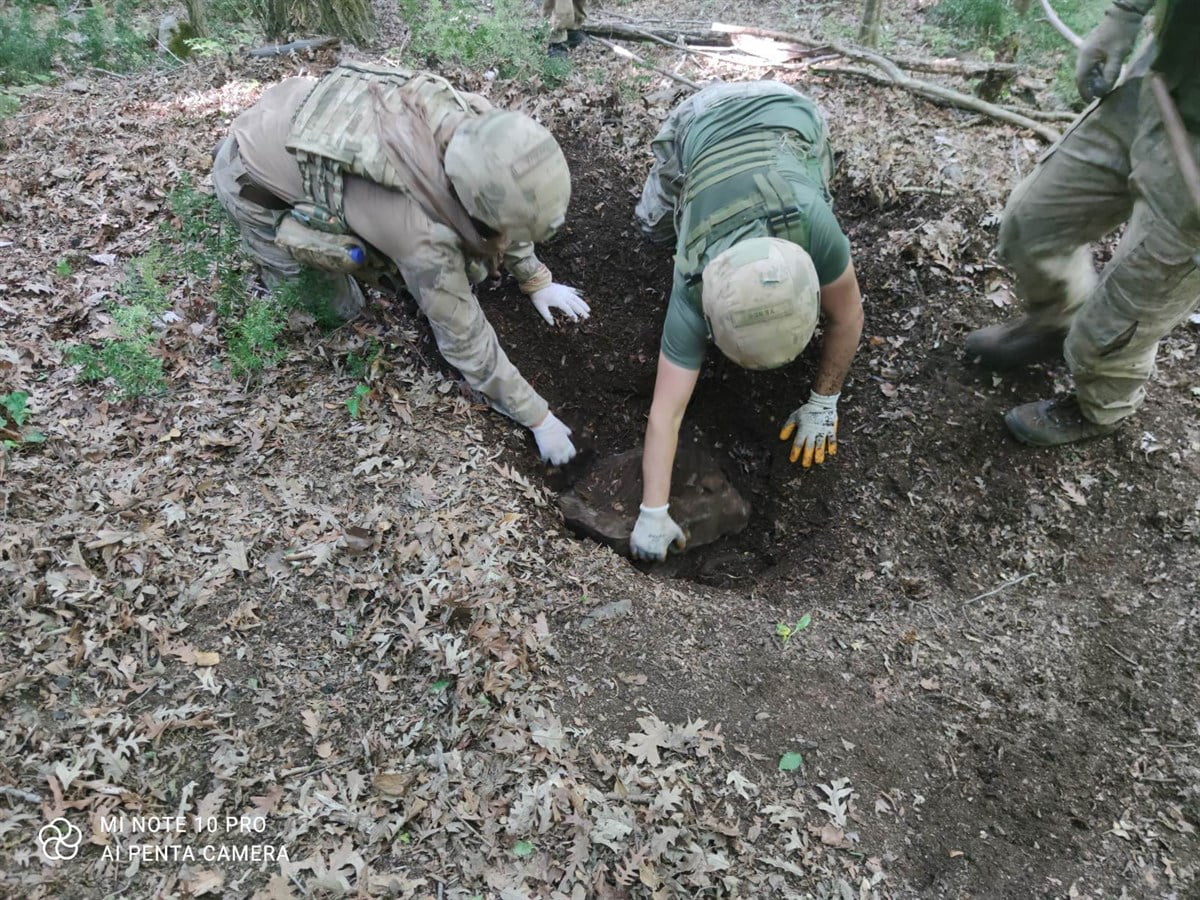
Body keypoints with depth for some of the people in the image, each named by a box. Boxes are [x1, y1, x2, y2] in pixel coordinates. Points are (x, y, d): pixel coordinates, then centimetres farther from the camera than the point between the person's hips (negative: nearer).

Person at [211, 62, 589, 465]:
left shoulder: (474, 126, -24)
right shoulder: (420, 231, -41)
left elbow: (503, 208, -1)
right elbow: (466, 341, -29)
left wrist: (537, 280, 7)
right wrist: (538, 418, -18)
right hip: (251, 177, -6)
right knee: (340, 311, -2)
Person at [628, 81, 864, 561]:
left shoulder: (809, 222, -43)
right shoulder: (694, 289, -37)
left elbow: (847, 315, -24)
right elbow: (666, 412, -36)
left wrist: (822, 404, -17)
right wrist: (653, 515, -36)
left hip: (787, 111, 1)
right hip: (703, 121, 0)